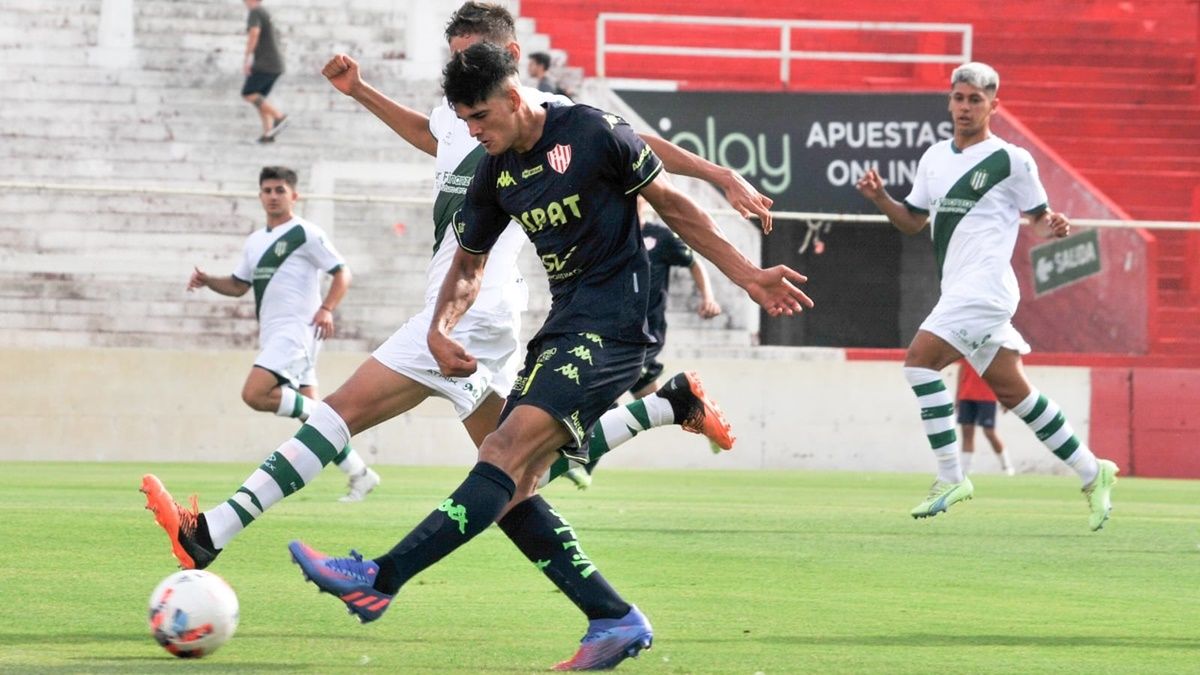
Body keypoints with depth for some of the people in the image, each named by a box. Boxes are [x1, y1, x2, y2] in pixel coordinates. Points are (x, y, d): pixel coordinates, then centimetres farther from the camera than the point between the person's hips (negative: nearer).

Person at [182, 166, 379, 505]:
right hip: (272, 335, 8)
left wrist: (326, 309, -19)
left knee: (254, 394, -24)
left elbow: (342, 273, -5)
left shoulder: (306, 235, -5)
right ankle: (360, 476, 12)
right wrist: (208, 281, 7)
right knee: (310, 411, 6)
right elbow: (238, 285, 25)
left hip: (296, 331, -8)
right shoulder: (255, 241, 18)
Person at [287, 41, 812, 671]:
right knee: (510, 489, -2)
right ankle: (616, 622, 1)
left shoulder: (593, 132, -9)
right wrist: (439, 329, 2)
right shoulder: (495, 175, 10)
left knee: (508, 452, -22)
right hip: (563, 326, 9)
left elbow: (670, 204, 1)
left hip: (611, 324, -9)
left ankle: (379, 579, -32)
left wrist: (747, 275, 2)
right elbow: (468, 264, 22)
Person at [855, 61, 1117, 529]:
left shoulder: (1012, 161, -3)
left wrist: (1053, 227, -16)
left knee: (920, 360, -18)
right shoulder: (934, 158, 16)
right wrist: (881, 199, 5)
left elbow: (1039, 217, 6)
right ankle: (1092, 473, 17)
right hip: (958, 291, 7)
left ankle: (950, 477, -15)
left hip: (985, 284, -7)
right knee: (1012, 390, 9)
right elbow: (914, 222, 22)